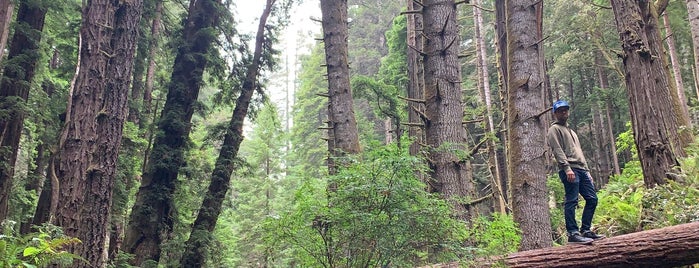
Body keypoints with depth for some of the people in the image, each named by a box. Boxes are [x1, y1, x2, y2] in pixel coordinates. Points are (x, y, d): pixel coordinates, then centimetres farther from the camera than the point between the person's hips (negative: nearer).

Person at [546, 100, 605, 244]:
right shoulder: (554, 129, 3)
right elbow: (557, 150, -10)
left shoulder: (571, 131, 31)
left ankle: (585, 230, 9)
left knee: (592, 199, 4)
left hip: (582, 169, 9)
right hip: (569, 170, -9)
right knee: (572, 201, -12)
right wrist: (567, 168, -21)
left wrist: (587, 171, 21)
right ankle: (572, 233, -11)